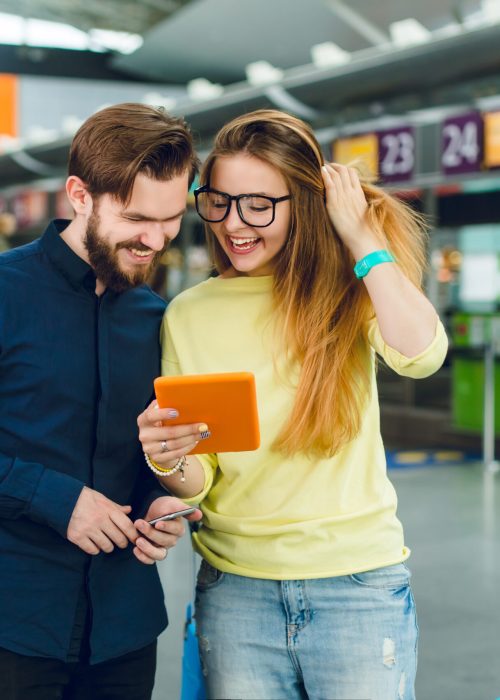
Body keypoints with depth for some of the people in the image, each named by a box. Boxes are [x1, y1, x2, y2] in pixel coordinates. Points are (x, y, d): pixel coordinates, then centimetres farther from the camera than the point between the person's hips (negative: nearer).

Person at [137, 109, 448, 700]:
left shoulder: (349, 290, -1)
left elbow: (421, 354, -24)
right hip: (234, 590, 2)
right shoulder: (188, 315, 2)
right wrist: (167, 461, -21)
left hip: (357, 584, -1)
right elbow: (197, 483, 2)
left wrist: (361, 236, -14)